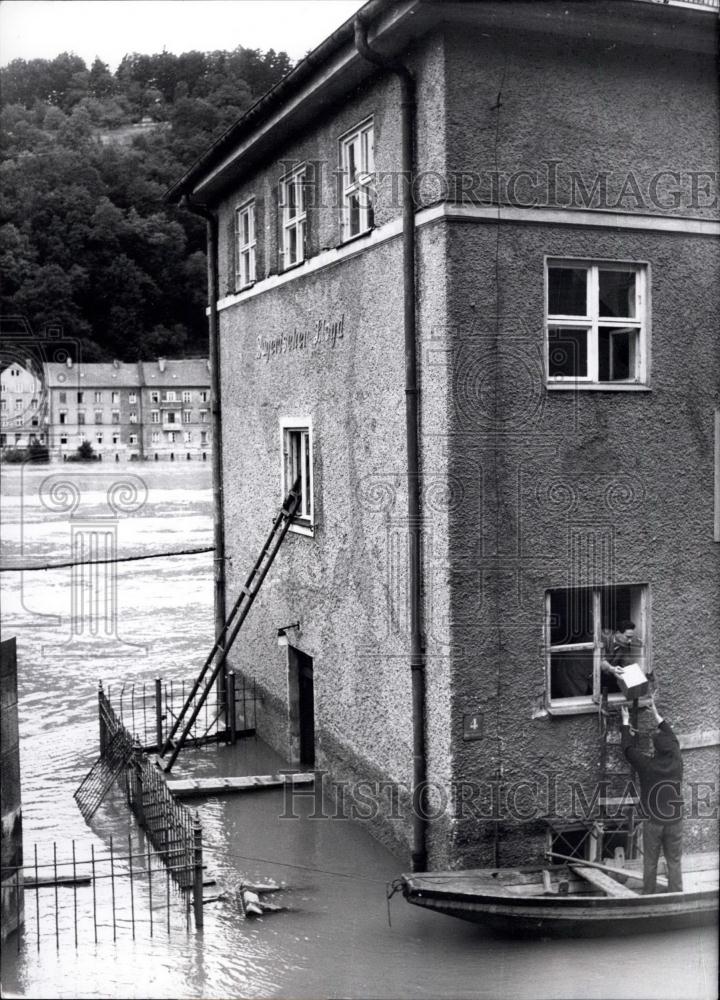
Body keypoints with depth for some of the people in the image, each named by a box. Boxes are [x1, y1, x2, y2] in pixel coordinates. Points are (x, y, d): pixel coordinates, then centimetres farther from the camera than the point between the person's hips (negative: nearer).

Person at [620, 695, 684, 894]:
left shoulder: (647, 765, -13)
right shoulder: (676, 763, -5)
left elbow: (628, 748, 2)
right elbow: (672, 737, 12)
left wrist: (625, 721, 14)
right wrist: (656, 713, 22)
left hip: (653, 822, -2)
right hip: (675, 821, 2)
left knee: (650, 862, 9)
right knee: (674, 862, 8)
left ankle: (648, 898, 16)